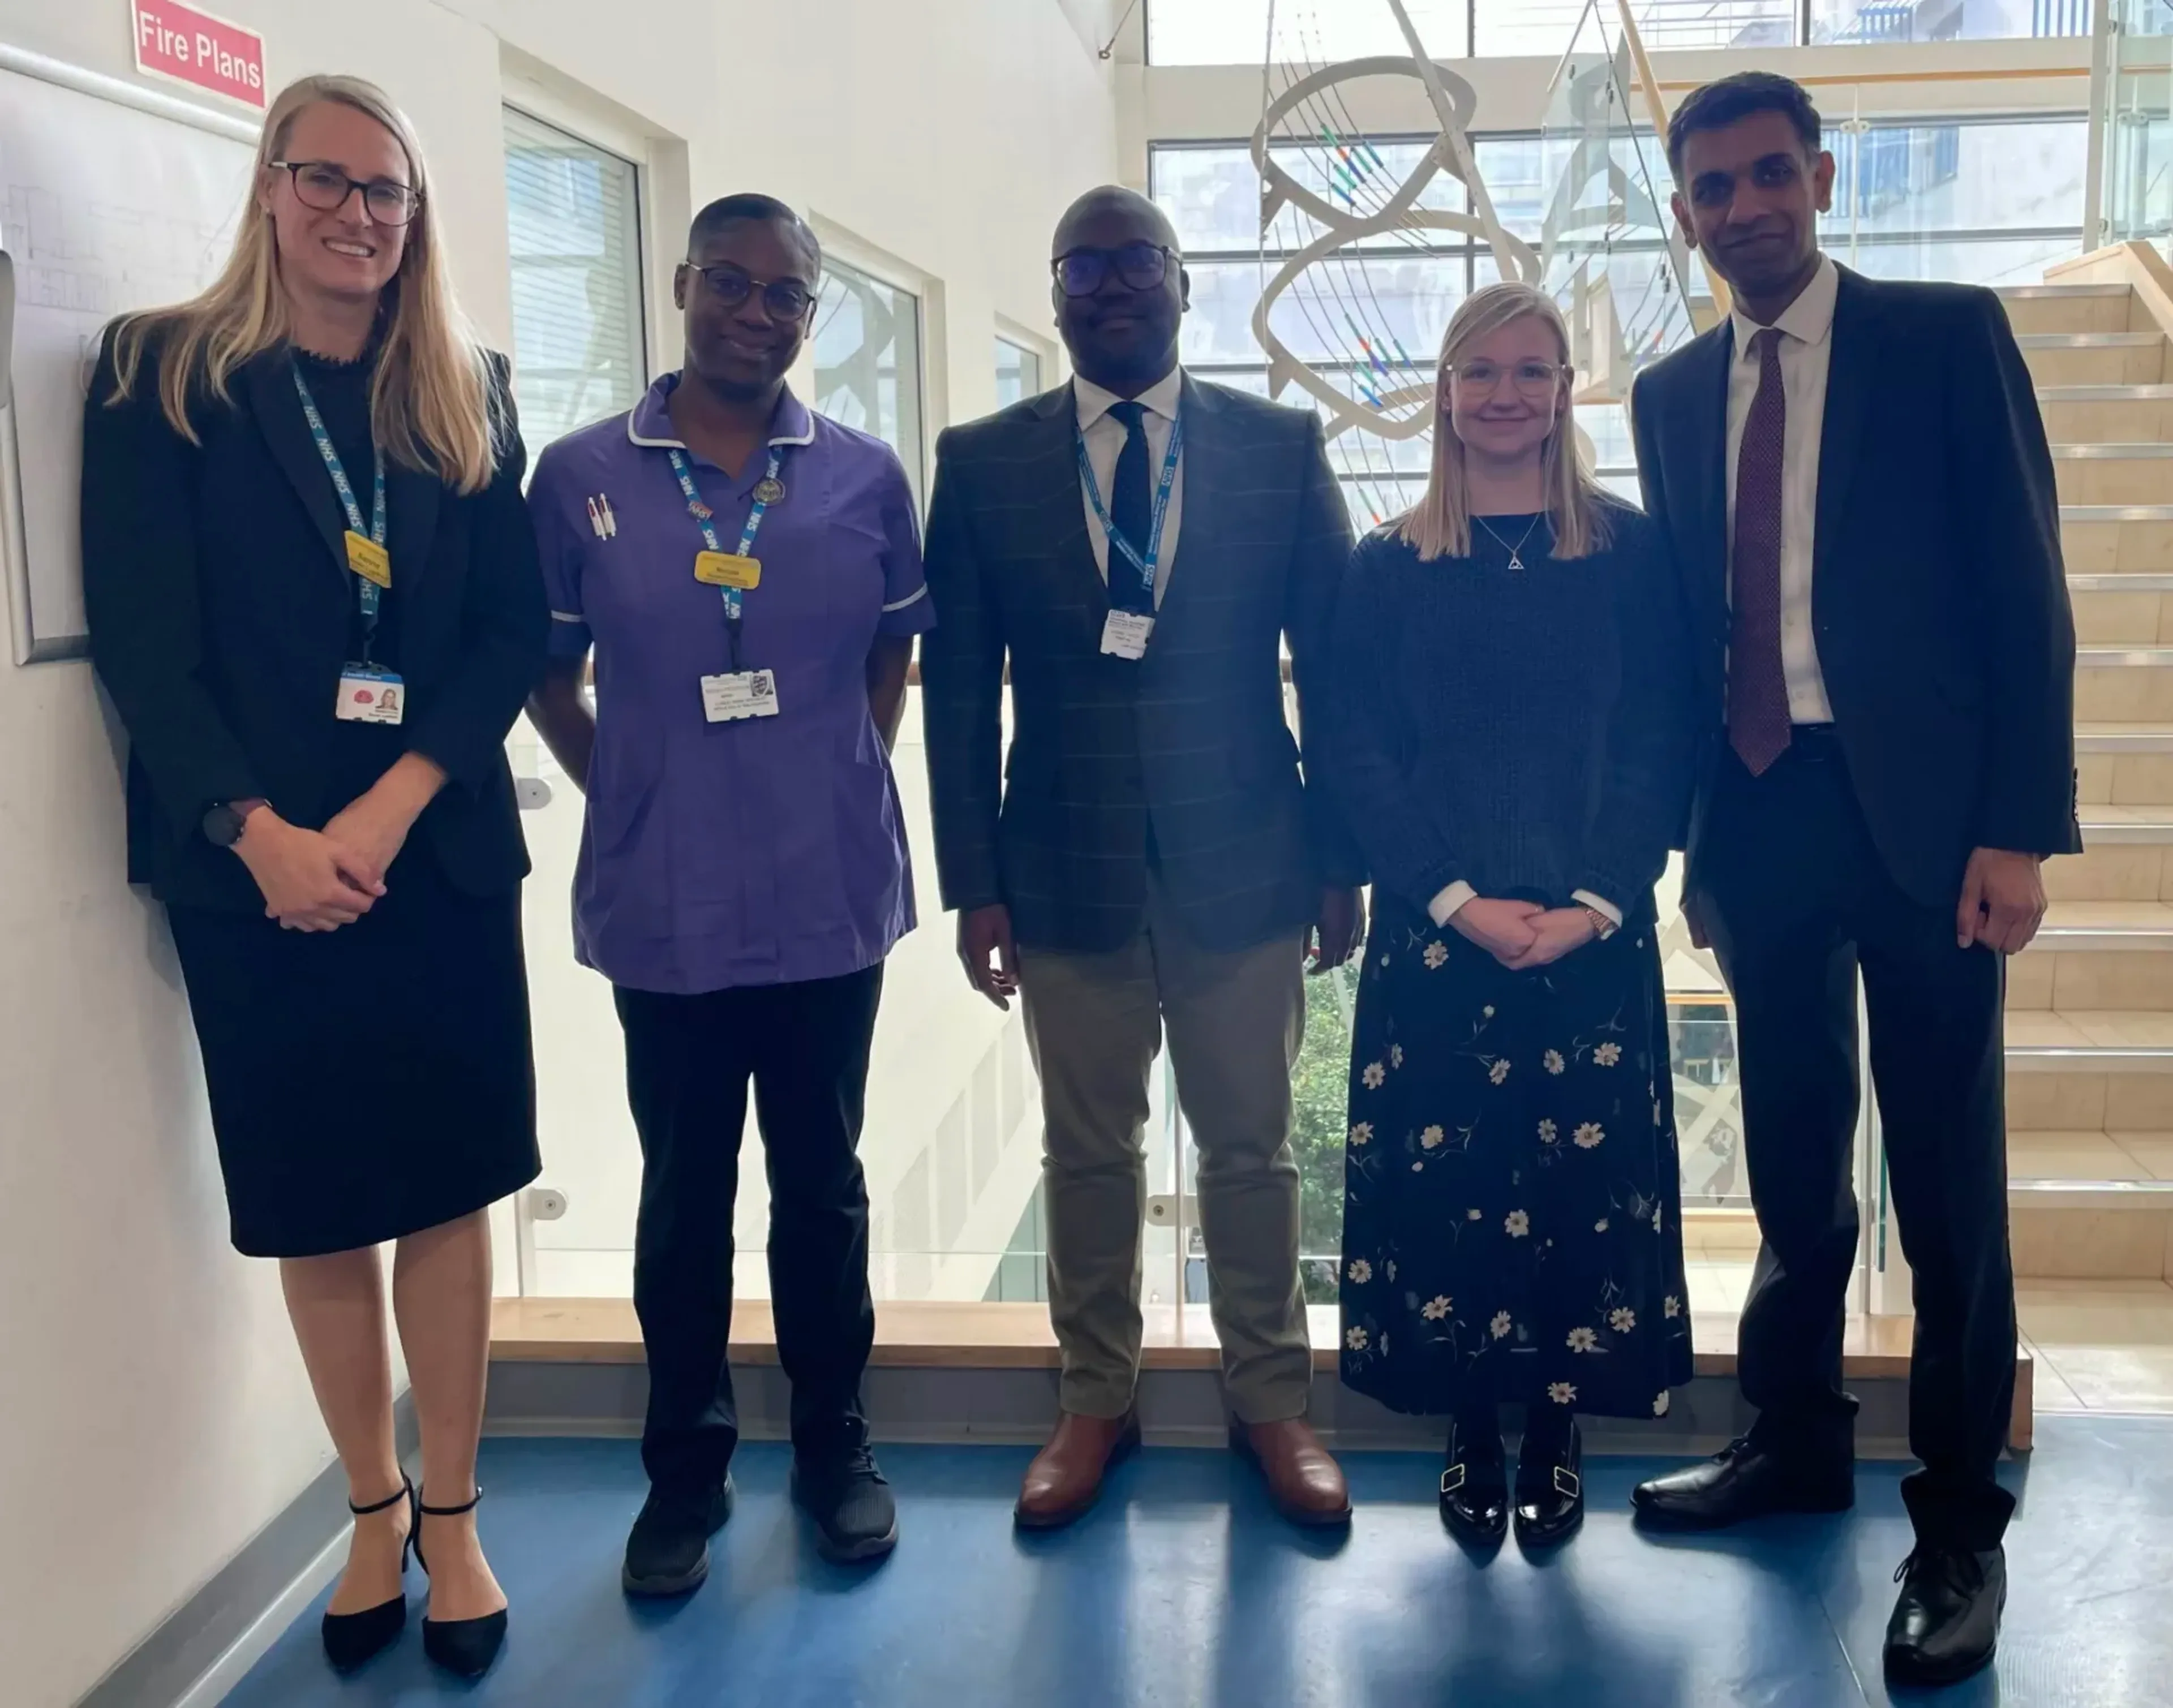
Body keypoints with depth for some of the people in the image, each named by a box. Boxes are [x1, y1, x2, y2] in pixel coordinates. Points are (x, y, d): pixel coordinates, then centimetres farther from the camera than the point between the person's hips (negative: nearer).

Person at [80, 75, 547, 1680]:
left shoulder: (467, 395, 8)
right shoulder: (161, 374, 1)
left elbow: (514, 628, 1)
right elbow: (143, 636, -5)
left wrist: (392, 807, -12)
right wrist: (261, 834, -16)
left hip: (440, 856, 2)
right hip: (253, 865, -1)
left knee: (447, 1182, 5)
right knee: (314, 1202, 8)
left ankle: (452, 1516, 20)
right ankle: (373, 1509, 25)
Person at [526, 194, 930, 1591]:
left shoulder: (865, 476, 0)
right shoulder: (581, 476, -2)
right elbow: (552, 674, 7)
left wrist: (843, 784, 5)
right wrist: (627, 794, -1)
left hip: (829, 897, 1)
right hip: (665, 905, 0)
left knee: (822, 1182, 13)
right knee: (684, 1189, 11)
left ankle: (836, 1445, 29)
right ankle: (687, 1465, 27)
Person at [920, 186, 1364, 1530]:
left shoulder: (1282, 449, 2)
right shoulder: (984, 464, 3)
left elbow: (1335, 664, 3)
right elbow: (959, 689, 2)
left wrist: (1340, 858, 0)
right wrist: (974, 884, -2)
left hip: (1242, 863, 0)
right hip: (1068, 871, 1)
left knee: (1251, 1147, 10)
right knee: (1089, 1152, 11)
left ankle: (1273, 1402, 26)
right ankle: (1096, 1404, 27)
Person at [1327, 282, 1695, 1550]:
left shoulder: (1630, 551, 4)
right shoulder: (1391, 565, 4)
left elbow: (1661, 744, 0)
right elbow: (1357, 753, -1)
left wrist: (1596, 900, -13)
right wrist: (1458, 898, -12)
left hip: (1593, 932, 0)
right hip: (1434, 932, 0)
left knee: (1583, 1176, 4)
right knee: (1444, 1178, 3)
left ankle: (1557, 1434, 21)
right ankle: (1473, 1437, 20)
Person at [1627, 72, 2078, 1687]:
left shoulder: (1948, 335, -1)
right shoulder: (1675, 392, 12)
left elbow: (2024, 589, -6)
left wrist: (2019, 829, -12)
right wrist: (1690, 828, 9)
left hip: (1918, 812, -4)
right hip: (1758, 814, 4)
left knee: (1948, 1177, 1)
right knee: (1793, 1161, 15)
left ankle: (1961, 1523, 14)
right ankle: (1799, 1438, 31)